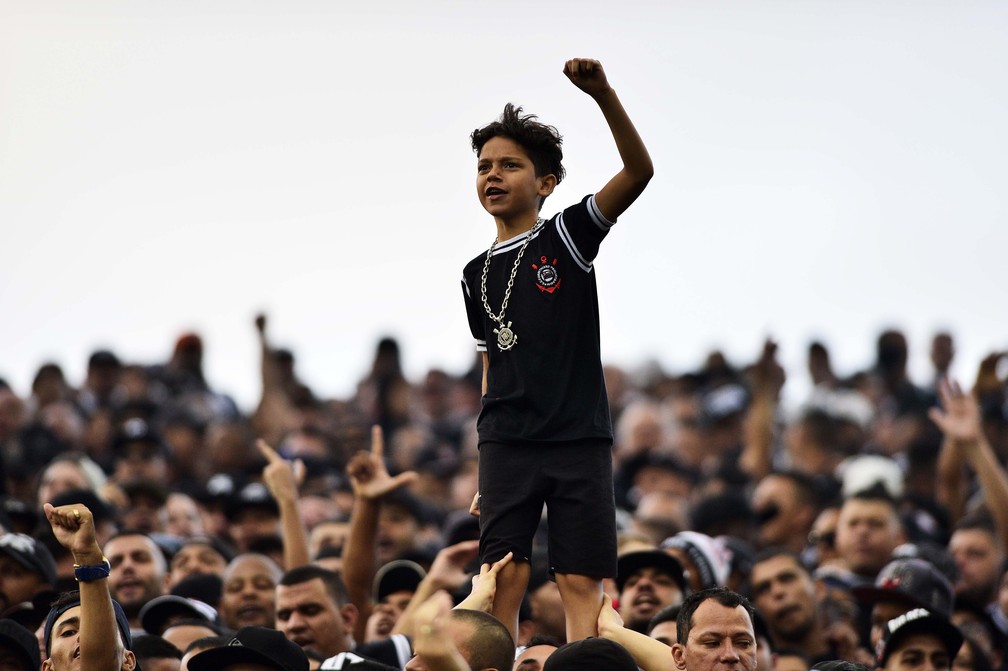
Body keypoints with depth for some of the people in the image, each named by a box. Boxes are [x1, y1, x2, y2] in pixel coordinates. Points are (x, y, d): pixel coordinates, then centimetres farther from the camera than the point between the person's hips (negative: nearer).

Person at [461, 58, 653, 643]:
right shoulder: (477, 275, 14)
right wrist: (484, 467, 15)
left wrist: (603, 94, -27)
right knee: (505, 577, -5)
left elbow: (639, 171, -13)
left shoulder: (567, 237, 1)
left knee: (581, 582, -5)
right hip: (507, 442, 3)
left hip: (580, 440, -3)